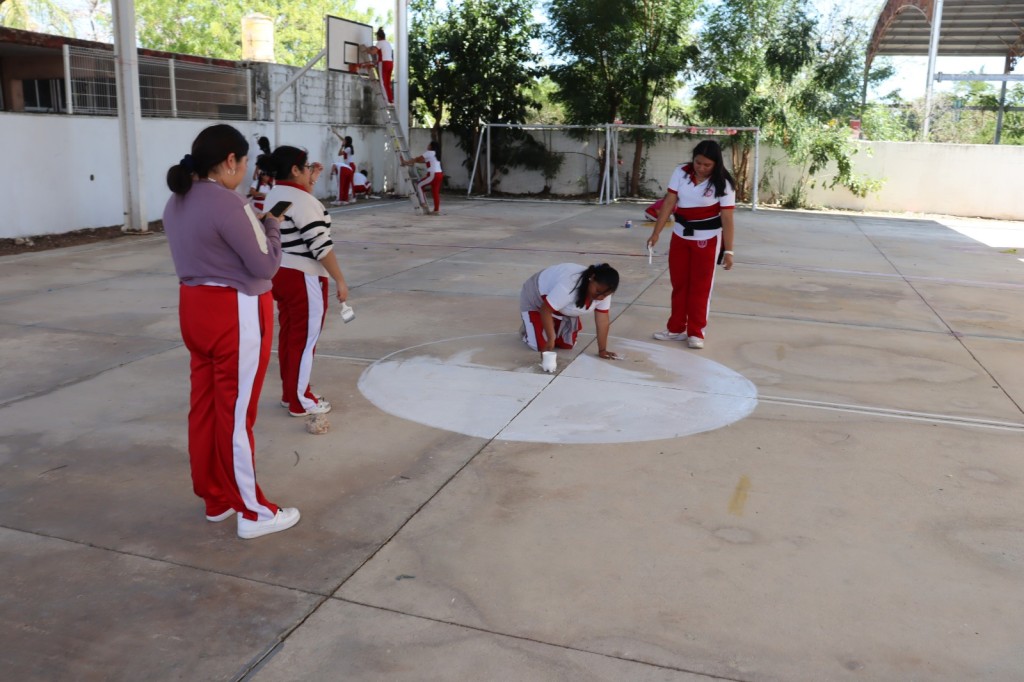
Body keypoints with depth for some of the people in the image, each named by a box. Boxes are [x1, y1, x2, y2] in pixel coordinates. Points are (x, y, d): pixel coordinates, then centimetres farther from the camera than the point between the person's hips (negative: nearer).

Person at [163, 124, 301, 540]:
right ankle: (252, 512, 14)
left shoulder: (178, 202, 8)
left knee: (205, 407, 15)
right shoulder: (227, 203, -21)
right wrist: (271, 224, 0)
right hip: (235, 314, -9)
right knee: (236, 413, 0)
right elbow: (266, 265, -16)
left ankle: (216, 498, 29)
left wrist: (254, 222, 7)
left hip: (195, 307, 9)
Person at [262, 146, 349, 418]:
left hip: (280, 274, 10)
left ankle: (289, 393, 26)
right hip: (303, 278, -9)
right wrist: (340, 280, -16)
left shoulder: (274, 196, 10)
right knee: (304, 338, 0)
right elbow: (320, 245, -21)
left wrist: (310, 183, 21)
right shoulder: (303, 201, -19)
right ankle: (300, 401, 8)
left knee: (288, 334, 16)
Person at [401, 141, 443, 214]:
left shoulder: (429, 153, -5)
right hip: (439, 174, 9)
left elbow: (417, 159, -3)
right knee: (435, 192, 10)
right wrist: (409, 162, 25)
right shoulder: (435, 154, 22)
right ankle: (437, 209, 10)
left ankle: (423, 202, 2)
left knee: (419, 185, 4)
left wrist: (406, 162, 5)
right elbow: (422, 160, 25)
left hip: (433, 175, -9)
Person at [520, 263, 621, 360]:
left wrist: (602, 350, -15)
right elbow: (545, 310, -37)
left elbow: (603, 320, -16)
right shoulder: (569, 286, -44)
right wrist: (550, 340, -33)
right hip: (535, 300, -6)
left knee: (566, 344, 1)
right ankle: (528, 328, 16)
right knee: (542, 345, -15)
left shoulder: (603, 290, -22)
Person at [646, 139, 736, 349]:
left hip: (707, 239, -4)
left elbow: (727, 218, -17)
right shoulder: (681, 173, -8)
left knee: (700, 287, 2)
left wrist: (728, 250, -18)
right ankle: (676, 329, 23)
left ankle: (695, 332, 13)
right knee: (679, 284, 11)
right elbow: (669, 203, -6)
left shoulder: (722, 183, -17)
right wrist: (656, 233, -8)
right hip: (680, 235, 4)